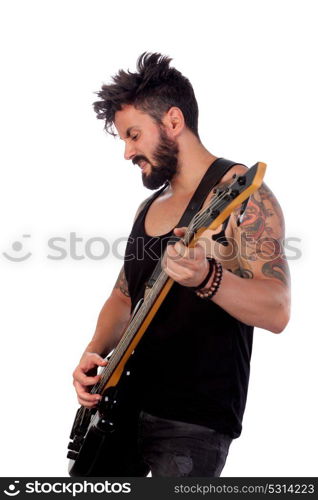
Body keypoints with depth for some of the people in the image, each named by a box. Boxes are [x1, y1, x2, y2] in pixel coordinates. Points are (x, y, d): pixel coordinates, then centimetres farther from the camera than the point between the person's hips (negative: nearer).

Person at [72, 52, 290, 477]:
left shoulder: (240, 192, -11)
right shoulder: (150, 207, 13)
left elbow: (278, 312, -20)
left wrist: (206, 278, -38)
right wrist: (94, 354, 2)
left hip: (193, 424, -7)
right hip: (124, 405, 8)